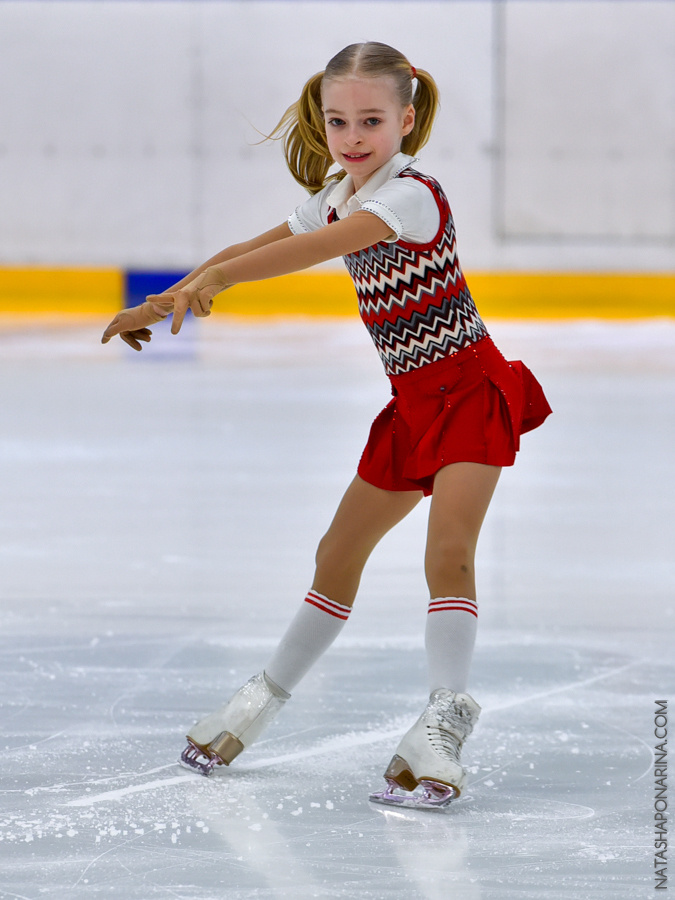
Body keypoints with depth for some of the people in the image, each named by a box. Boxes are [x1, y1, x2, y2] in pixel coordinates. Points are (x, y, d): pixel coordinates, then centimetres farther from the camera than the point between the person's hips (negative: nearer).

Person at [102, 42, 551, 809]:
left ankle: (444, 719, -23)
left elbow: (314, 250, -36)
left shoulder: (412, 195, -22)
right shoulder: (335, 200, 5)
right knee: (339, 550, 16)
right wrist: (162, 304, 7)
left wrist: (214, 278, -45)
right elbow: (255, 250, 11)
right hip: (411, 401, 8)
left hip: (468, 389, -8)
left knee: (448, 551, -22)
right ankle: (270, 695, 29)